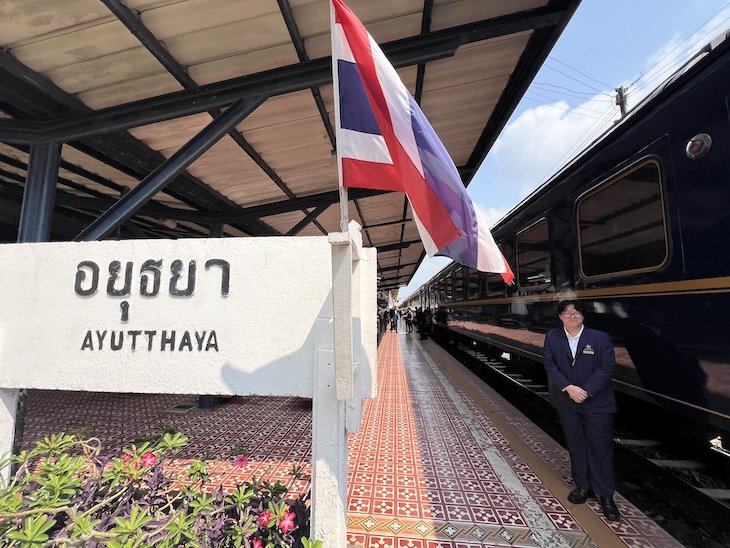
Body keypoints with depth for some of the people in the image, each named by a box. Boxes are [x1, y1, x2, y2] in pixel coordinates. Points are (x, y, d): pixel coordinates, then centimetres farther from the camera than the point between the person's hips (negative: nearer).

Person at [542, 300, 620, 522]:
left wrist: (586, 391, -17)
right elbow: (550, 365, -6)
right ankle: (582, 486, 33)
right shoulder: (552, 338, -3)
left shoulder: (600, 338, -9)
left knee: (601, 447, 6)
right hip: (567, 402, 2)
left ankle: (605, 495, 25)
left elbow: (607, 368, -11)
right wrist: (568, 388, -18)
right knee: (575, 445, 15)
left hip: (597, 402, -2)